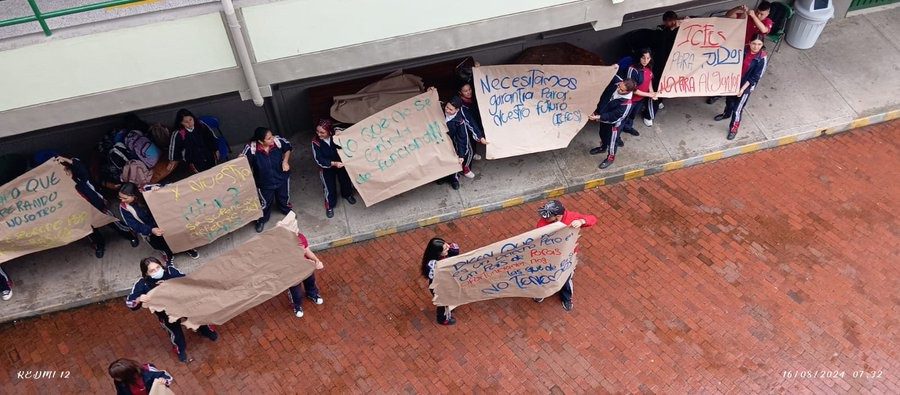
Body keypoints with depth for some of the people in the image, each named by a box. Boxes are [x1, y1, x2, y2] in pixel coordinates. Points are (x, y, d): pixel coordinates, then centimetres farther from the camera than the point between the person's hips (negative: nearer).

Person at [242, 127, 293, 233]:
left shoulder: (278, 141, -27)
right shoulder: (251, 148, -33)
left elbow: (288, 148, -4)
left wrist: (285, 161, -15)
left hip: (282, 177, 2)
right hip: (264, 182, -2)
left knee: (284, 198, 29)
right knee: (265, 202, 22)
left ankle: (288, 212, 64)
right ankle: (261, 220, 54)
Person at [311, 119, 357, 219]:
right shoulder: (316, 142, -26)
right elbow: (319, 160, -26)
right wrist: (334, 163, -36)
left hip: (341, 164, 2)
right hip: (327, 168, -2)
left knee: (346, 180, 23)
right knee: (330, 188, 8)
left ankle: (347, 194, 56)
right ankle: (329, 206, 35)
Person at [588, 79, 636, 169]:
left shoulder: (626, 103, -37)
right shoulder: (615, 87, -18)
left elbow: (613, 117, -32)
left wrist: (597, 117, -36)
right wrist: (597, 111, -2)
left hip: (613, 123, -7)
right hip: (603, 118, 7)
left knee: (612, 140, 17)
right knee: (603, 134, 31)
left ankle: (610, 158, 42)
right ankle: (604, 147, 61)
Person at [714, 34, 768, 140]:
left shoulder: (762, 58, -23)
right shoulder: (744, 50, -13)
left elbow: (755, 77, -19)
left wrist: (742, 88, -21)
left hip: (747, 86, -5)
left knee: (737, 108, 1)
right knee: (729, 100, 27)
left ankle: (733, 128, 22)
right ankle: (726, 114, 58)